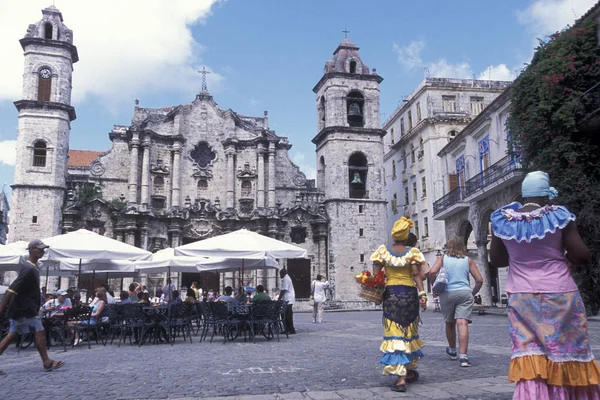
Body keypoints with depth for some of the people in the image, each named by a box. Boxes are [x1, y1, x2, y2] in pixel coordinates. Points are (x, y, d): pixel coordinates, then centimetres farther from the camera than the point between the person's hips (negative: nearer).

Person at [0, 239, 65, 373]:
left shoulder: (33, 268, 13)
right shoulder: (29, 269, -18)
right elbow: (11, 289, -22)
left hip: (20, 309, 10)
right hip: (26, 310, -10)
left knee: (12, 335, 9)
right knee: (40, 332, -3)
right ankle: (47, 363, 5)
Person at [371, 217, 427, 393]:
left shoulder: (383, 251, 1)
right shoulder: (412, 252, -1)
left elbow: (376, 275, -3)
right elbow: (416, 275, -9)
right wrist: (422, 294, -10)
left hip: (390, 294, 0)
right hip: (409, 294, 1)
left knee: (394, 334, -1)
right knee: (409, 333, 16)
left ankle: (400, 378, -9)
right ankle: (410, 371, 31)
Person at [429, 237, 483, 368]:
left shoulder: (443, 258, 7)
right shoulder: (468, 260, 9)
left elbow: (432, 272, -9)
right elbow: (479, 280, 4)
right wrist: (473, 293, 17)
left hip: (447, 293, 1)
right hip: (464, 293, -1)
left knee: (450, 323, 18)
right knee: (462, 323, -10)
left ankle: (452, 350, 37)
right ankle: (463, 356, -21)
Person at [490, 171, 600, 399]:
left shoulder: (502, 219, 0)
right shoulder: (559, 216, -6)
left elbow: (495, 260, 8)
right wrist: (559, 255, 13)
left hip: (522, 299, 2)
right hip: (559, 296, -1)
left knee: (529, 355, 2)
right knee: (567, 351, 13)